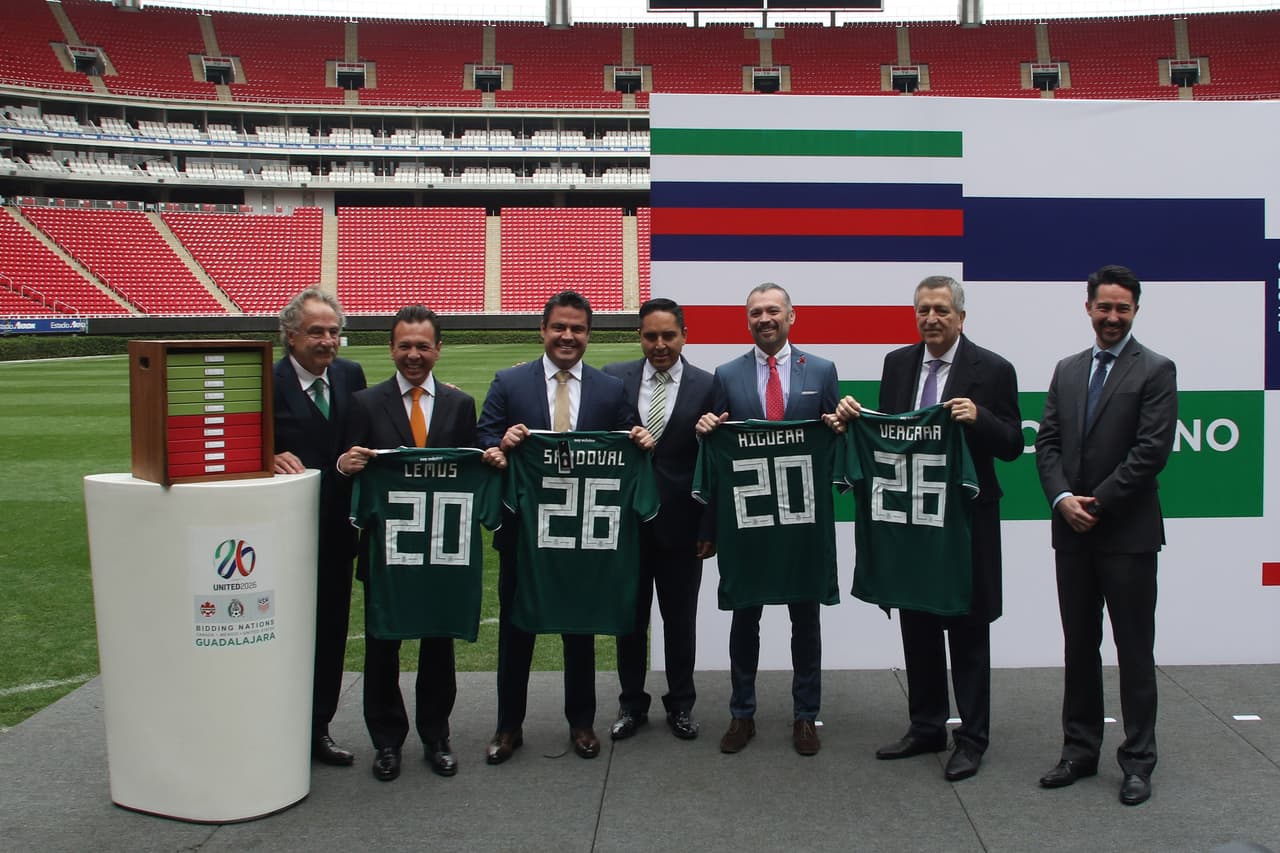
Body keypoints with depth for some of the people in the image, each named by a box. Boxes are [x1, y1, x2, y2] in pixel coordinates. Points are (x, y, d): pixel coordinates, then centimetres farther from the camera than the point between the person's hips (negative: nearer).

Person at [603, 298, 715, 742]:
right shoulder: (614, 377, 1)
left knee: (681, 619, 11)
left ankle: (680, 705, 28)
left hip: (680, 523, -1)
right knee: (630, 617, 12)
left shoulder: (706, 386, -4)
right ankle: (632, 705, 27)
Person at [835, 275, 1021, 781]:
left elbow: (1012, 446, -8)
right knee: (917, 624, 13)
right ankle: (926, 727, 27)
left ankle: (972, 739, 16)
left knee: (968, 629, 5)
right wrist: (854, 416, -9)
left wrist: (978, 418, -26)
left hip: (966, 517, -5)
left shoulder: (992, 370, -7)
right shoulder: (898, 363, 6)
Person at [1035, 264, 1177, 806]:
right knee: (1078, 646, 12)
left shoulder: (1155, 371, -4)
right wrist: (1063, 499, -9)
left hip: (1128, 533, -5)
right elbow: (1047, 442, 7)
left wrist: (1097, 503, -13)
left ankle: (1138, 761, 13)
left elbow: (1151, 451, -13)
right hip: (1072, 533, 5)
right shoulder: (1067, 371, 12)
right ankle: (1080, 750, 23)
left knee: (1134, 651, 3)